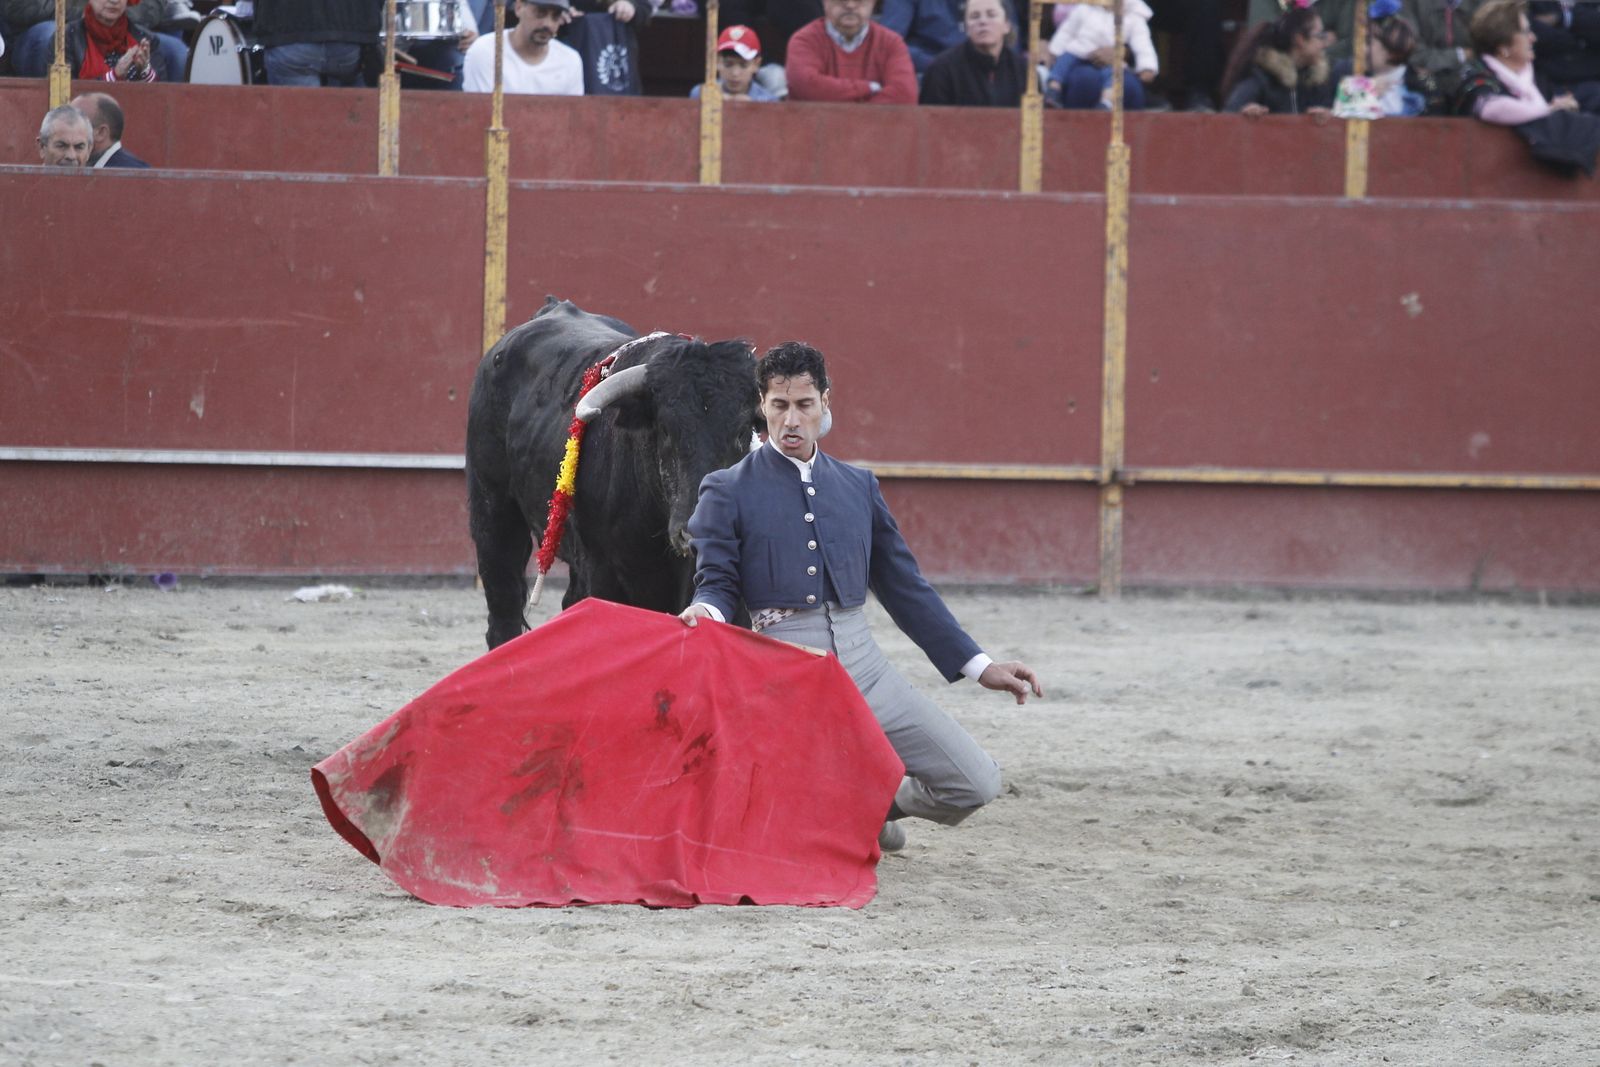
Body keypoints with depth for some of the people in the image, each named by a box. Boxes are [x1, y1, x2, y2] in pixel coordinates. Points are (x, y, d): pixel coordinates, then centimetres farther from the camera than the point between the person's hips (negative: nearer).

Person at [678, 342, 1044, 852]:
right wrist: (705, 613, -26)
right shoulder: (728, 490, 4)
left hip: (861, 661, 4)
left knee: (976, 782, -5)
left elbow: (903, 585, 19)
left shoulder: (858, 486, 16)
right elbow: (718, 583, 1)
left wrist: (978, 665, 15)